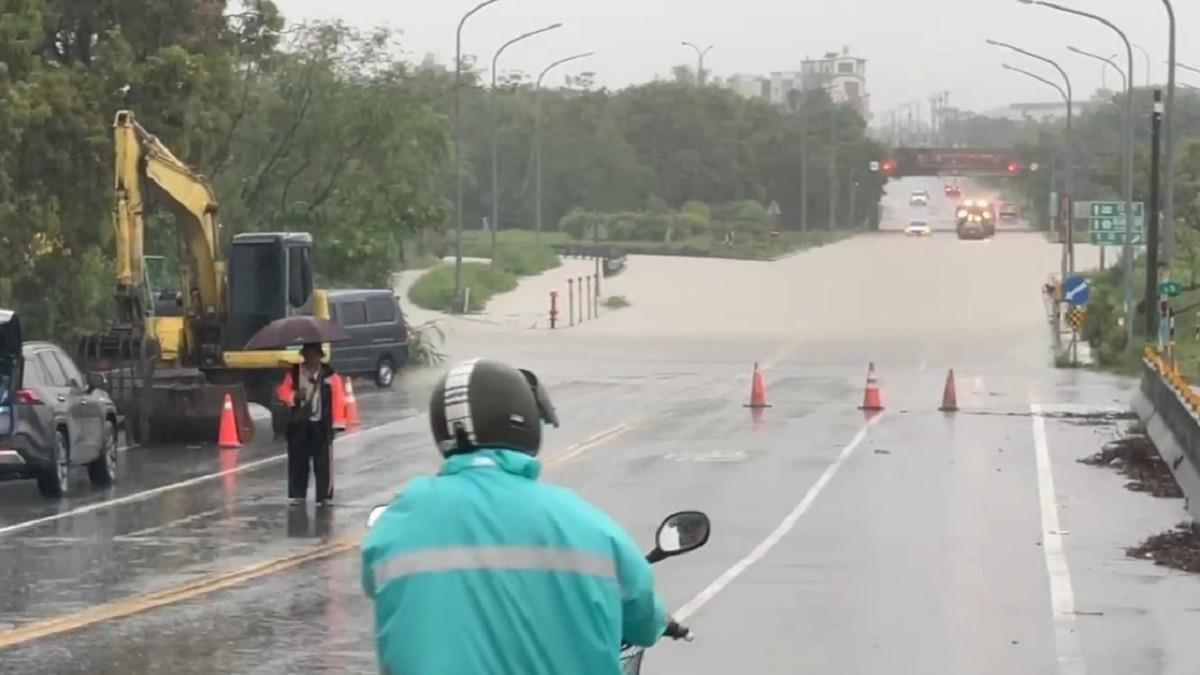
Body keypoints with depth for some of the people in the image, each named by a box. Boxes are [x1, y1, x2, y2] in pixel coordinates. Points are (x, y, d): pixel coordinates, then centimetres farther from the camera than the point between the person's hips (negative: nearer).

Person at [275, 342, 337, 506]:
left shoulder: (328, 374, 2)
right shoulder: (294, 372, 5)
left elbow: (337, 397, 0)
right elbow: (283, 391, 4)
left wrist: (336, 421, -5)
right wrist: (294, 396, -18)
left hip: (321, 424, -1)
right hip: (299, 423, 2)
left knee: (323, 461, -2)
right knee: (298, 459, 5)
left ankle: (325, 496, 3)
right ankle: (297, 494, 13)